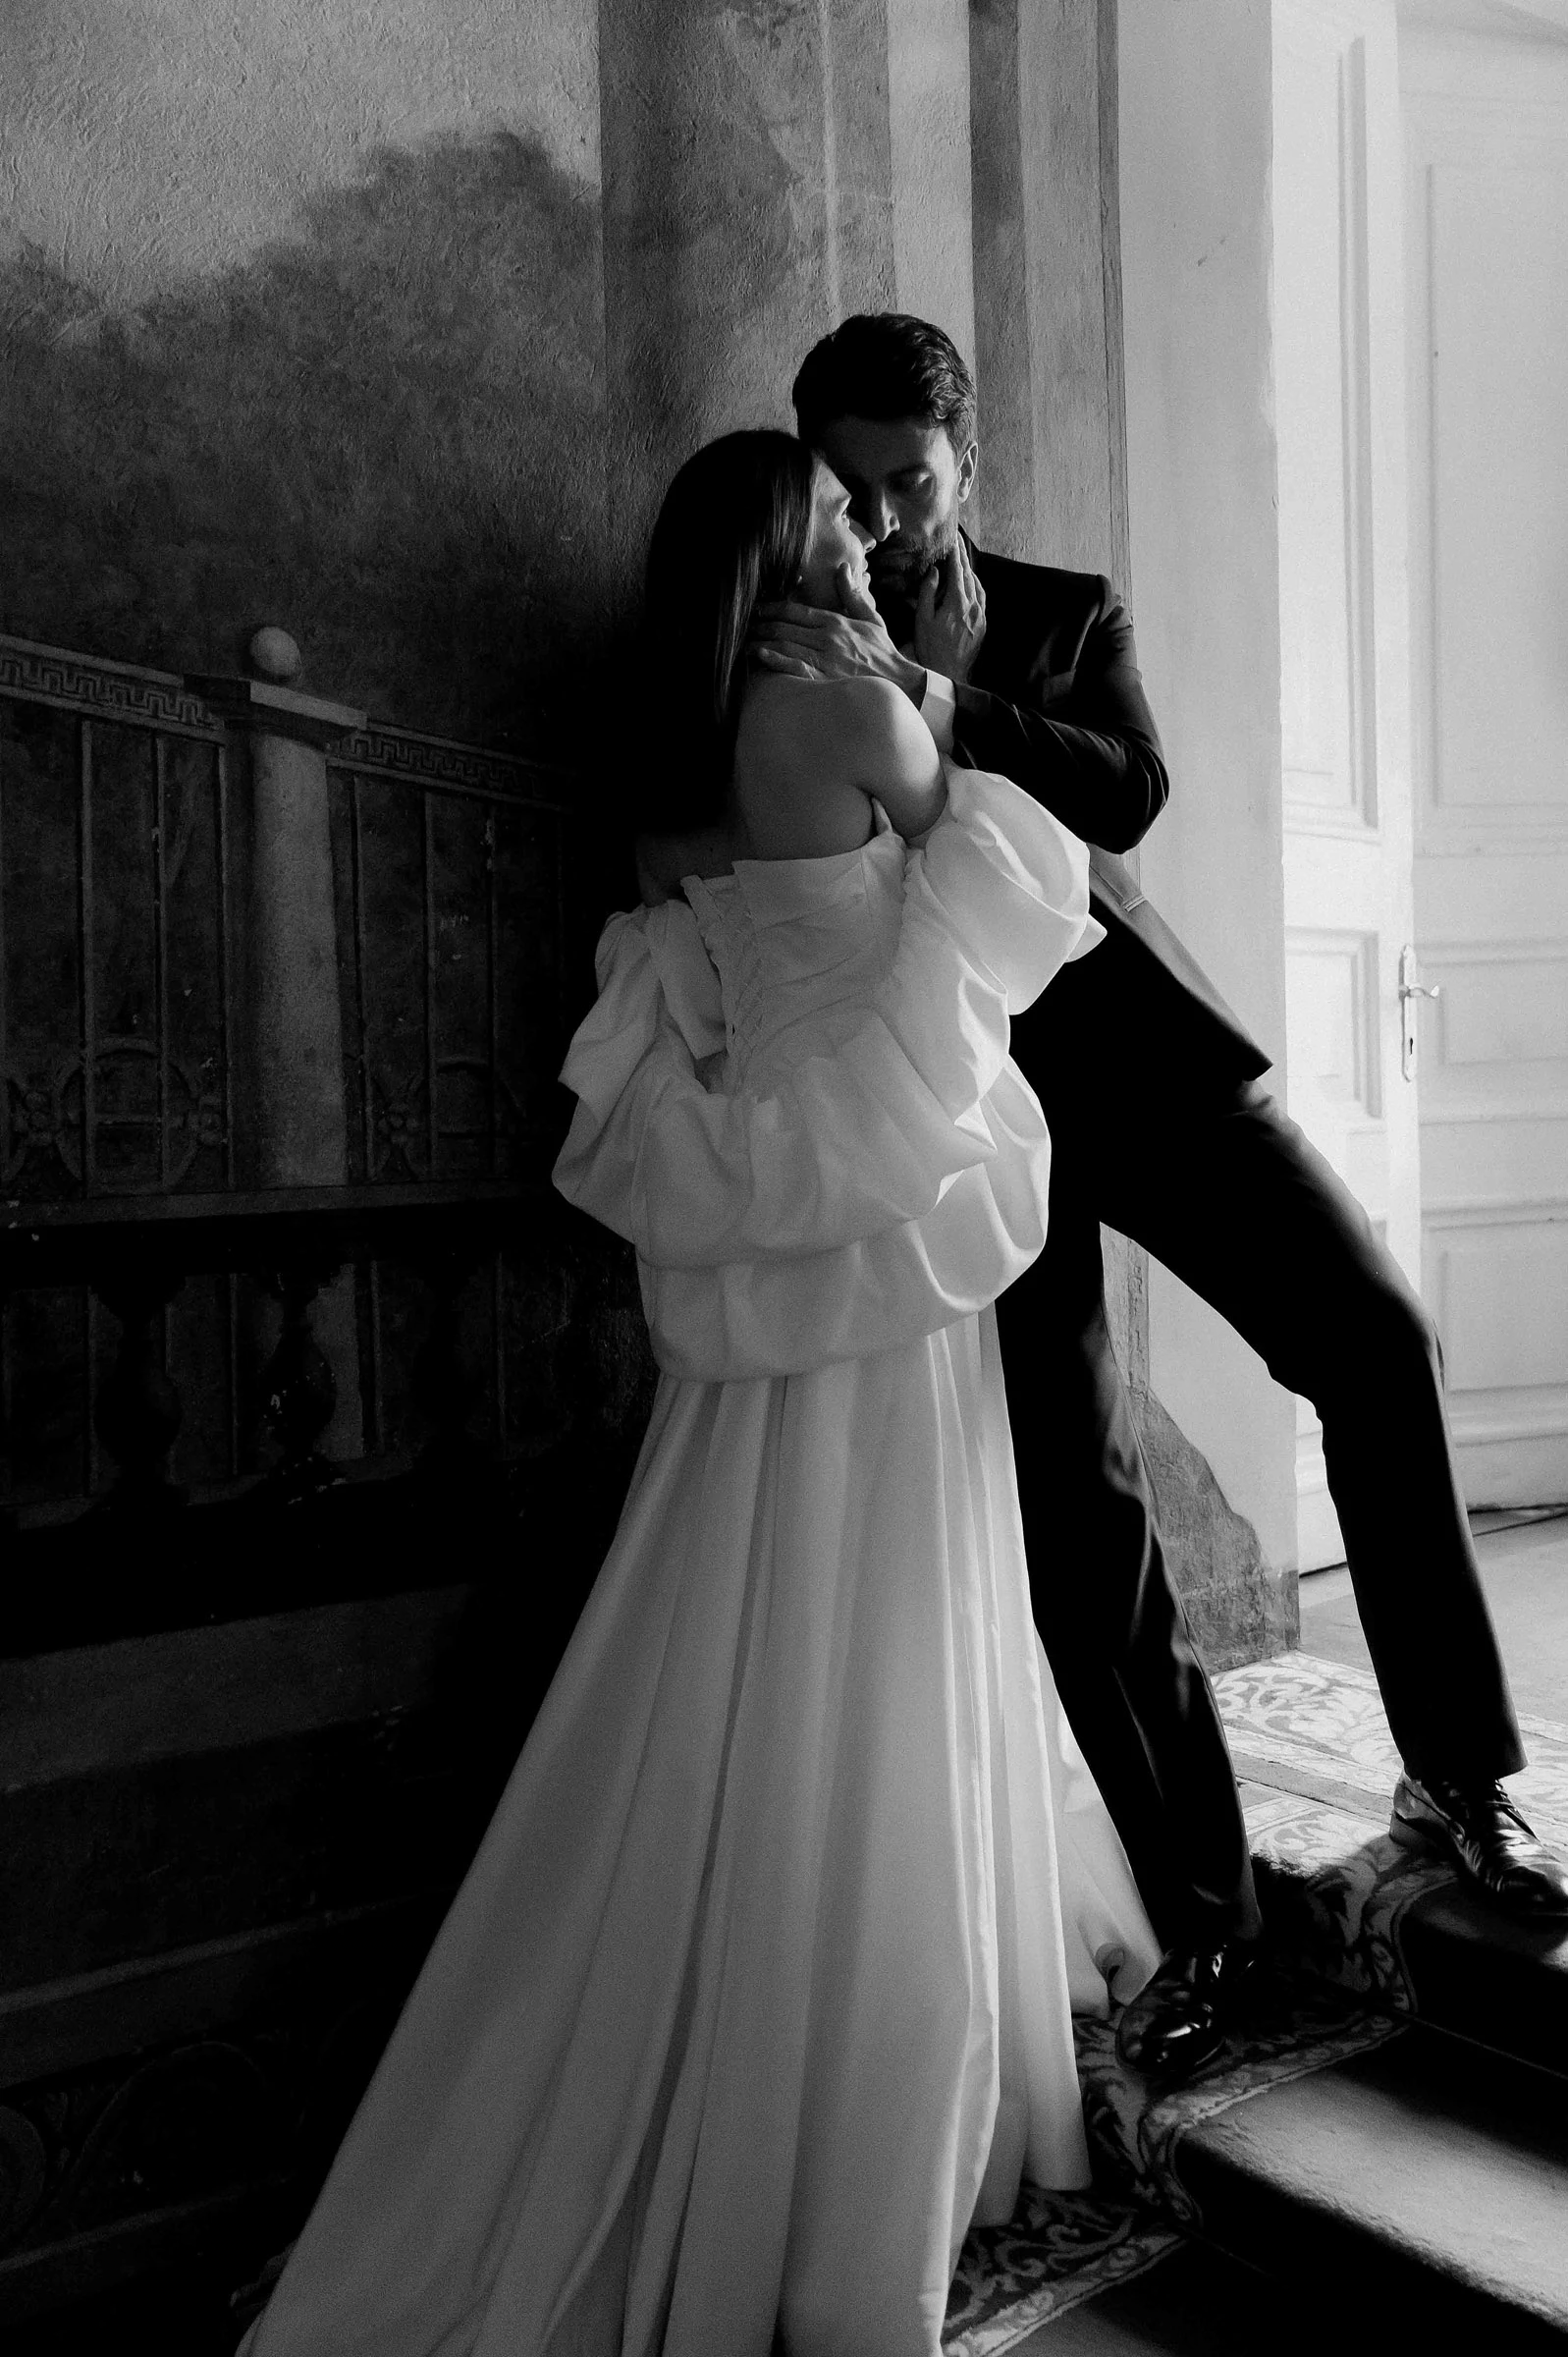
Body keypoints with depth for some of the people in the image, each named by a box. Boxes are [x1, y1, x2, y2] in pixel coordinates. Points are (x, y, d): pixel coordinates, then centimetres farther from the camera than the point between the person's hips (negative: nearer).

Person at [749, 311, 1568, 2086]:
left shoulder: (1068, 613, 12)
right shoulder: (786, 654, 11)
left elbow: (1129, 792, -7)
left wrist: (920, 697, -18)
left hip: (1126, 1037, 1)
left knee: (1376, 1339, -14)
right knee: (1079, 1506, -4)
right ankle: (1200, 1909, 11)